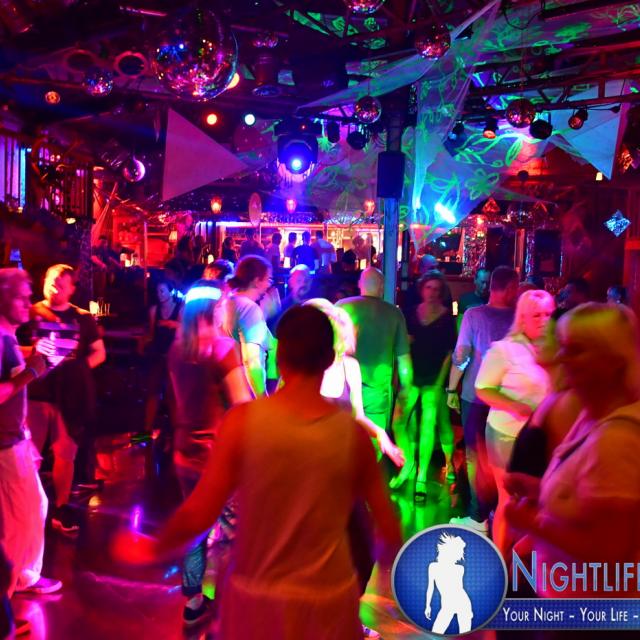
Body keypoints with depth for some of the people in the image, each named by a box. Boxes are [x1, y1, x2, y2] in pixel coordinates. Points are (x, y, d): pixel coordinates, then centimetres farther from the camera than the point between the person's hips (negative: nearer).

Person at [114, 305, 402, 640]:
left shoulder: (243, 420, -15)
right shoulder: (353, 432, -11)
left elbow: (199, 515, -13)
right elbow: (389, 529, -4)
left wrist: (152, 548, 5)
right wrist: (391, 554, 18)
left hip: (257, 598, -1)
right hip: (329, 600, 1)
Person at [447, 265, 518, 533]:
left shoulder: (474, 315, -11)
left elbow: (460, 356, -12)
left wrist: (452, 389, -2)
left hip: (476, 396, -3)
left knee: (476, 457, 7)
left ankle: (479, 517, 10)